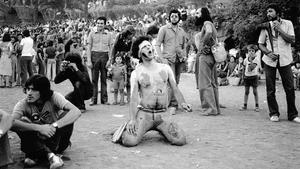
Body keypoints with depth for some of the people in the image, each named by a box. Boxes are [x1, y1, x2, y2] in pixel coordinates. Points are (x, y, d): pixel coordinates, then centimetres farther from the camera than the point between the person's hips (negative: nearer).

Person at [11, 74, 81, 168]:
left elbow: (76, 112, -33)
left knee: (66, 115, -25)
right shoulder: (23, 104, -14)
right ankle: (50, 155, -33)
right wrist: (39, 128, -45)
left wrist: (54, 125, -45)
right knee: (22, 122, -26)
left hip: (56, 140, 0)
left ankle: (36, 155, -25)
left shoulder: (53, 97, -17)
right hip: (36, 142, 0)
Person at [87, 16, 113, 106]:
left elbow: (111, 48, 9)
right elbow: (89, 48, 4)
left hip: (105, 56, 1)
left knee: (104, 78, 3)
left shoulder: (108, 35, 10)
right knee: (94, 79, -1)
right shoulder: (92, 34, 7)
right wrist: (89, 60, -5)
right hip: (95, 55, -1)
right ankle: (94, 99, 4)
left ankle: (104, 99, 9)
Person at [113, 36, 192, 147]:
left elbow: (175, 89, 10)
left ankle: (159, 129, 14)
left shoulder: (165, 68, 9)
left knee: (181, 141, -16)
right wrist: (132, 119, -19)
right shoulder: (136, 73, 1)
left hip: (163, 115, 3)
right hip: (144, 113, -2)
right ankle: (126, 129, 13)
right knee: (130, 141, -24)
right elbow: (133, 97, -5)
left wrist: (182, 103, -10)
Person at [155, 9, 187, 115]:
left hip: (179, 60, 5)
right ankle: (173, 105, -14)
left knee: (176, 82, 6)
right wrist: (162, 58, -11)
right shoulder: (164, 29, 3)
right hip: (168, 59, -5)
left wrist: (184, 55, 9)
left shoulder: (182, 31, 17)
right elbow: (157, 45, 0)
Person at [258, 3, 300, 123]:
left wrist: (279, 29, -12)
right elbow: (260, 44, 7)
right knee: (270, 90, 1)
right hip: (270, 60, 1)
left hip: (285, 60, 0)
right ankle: (274, 114, 12)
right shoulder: (266, 26, 6)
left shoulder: (287, 24, 5)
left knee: (290, 88, -1)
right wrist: (268, 53, -10)